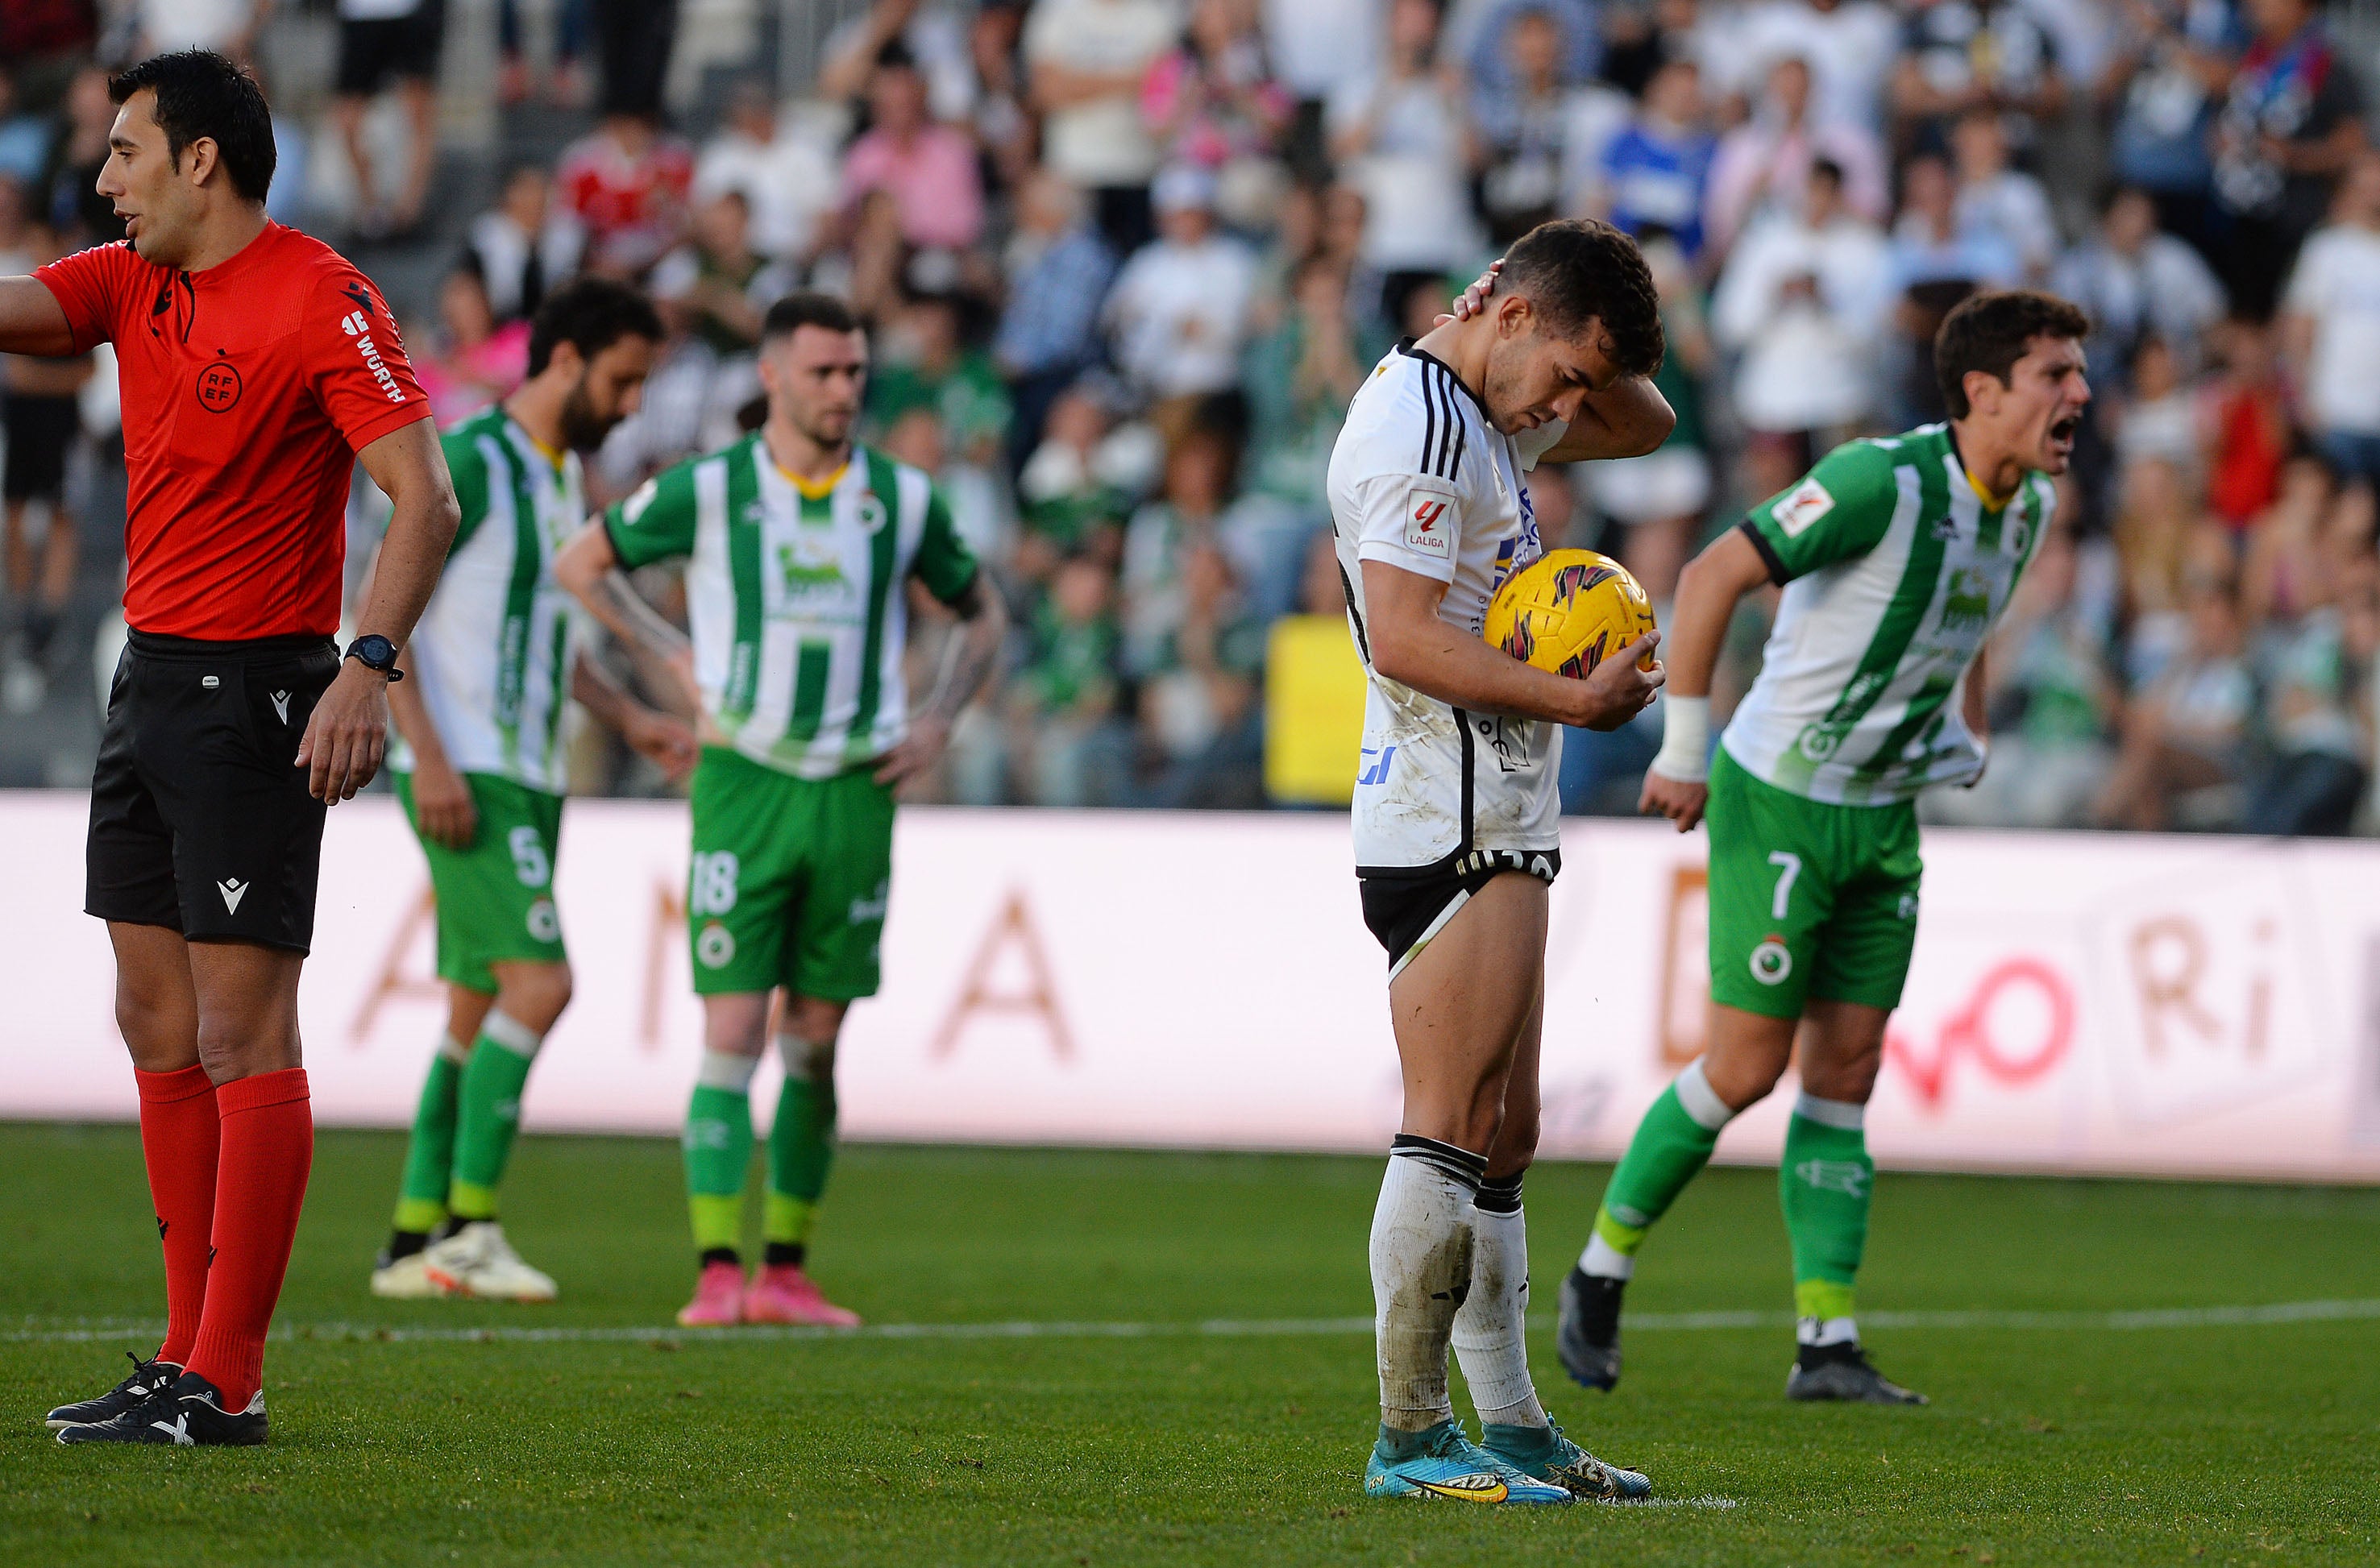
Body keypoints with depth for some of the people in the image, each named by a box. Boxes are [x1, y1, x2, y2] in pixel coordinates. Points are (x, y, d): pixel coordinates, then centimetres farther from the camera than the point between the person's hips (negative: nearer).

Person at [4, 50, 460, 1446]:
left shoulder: (321, 300, -12)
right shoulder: (130, 286, 11)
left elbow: (425, 498, -16)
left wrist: (370, 666, -26)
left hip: (253, 694, -8)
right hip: (149, 681, 8)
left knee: (241, 1032, -7)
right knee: (159, 1025, 9)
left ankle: (226, 1383, -7)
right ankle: (190, 1355, 14)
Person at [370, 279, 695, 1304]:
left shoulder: (566, 479, 16)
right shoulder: (469, 464, -11)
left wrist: (629, 719, 14)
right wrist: (427, 756, -20)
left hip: (529, 782, 9)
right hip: (464, 780, -9)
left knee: (479, 1009, 8)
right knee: (539, 981, -17)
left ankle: (414, 1245, 11)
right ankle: (469, 1229, -15)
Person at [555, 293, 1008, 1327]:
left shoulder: (903, 500, 5)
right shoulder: (707, 491, -2)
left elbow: (980, 613, 20)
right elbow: (581, 564, 13)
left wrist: (938, 723, 7)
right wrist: (677, 660, 5)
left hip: (856, 788, 2)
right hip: (745, 783, -2)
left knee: (816, 1042, 6)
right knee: (733, 1035, -9)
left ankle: (785, 1271, 13)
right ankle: (718, 1273, -10)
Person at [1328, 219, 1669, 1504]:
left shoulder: (1490, 415, 16)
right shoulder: (1416, 422, -15)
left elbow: (1644, 425, 29)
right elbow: (1406, 638, -22)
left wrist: (1583, 362, 9)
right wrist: (1578, 701, -18)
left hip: (1499, 828, 11)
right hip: (1448, 825, -11)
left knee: (1501, 1142, 11)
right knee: (1452, 1132, -12)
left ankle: (1512, 1429, 14)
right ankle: (1409, 1437, -11)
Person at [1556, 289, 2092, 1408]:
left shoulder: (2030, 504, 2)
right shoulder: (1881, 481, -23)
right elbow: (1713, 576, -20)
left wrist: (1965, 737, 12)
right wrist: (1683, 749, -17)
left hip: (1882, 814, 7)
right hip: (1776, 801, -7)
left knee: (1846, 1075, 3)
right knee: (1746, 1068, -3)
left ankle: (1827, 1345, 3)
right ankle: (1603, 1267, 17)